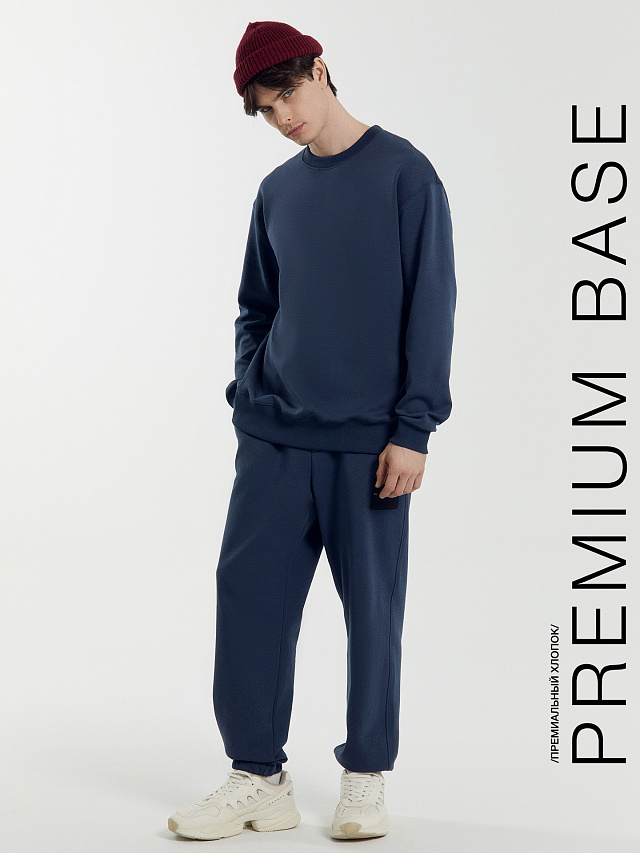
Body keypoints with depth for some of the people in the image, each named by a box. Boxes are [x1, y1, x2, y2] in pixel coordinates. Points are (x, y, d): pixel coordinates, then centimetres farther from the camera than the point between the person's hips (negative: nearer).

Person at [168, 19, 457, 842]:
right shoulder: (277, 193, 13)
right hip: (274, 436, 5)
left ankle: (366, 775, 18)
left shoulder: (404, 173, -2)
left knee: (372, 609, 3)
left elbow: (431, 307, -6)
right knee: (249, 595, 1)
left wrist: (413, 429, -10)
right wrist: (247, 398, 7)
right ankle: (258, 776, 12)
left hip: (369, 443, -4)